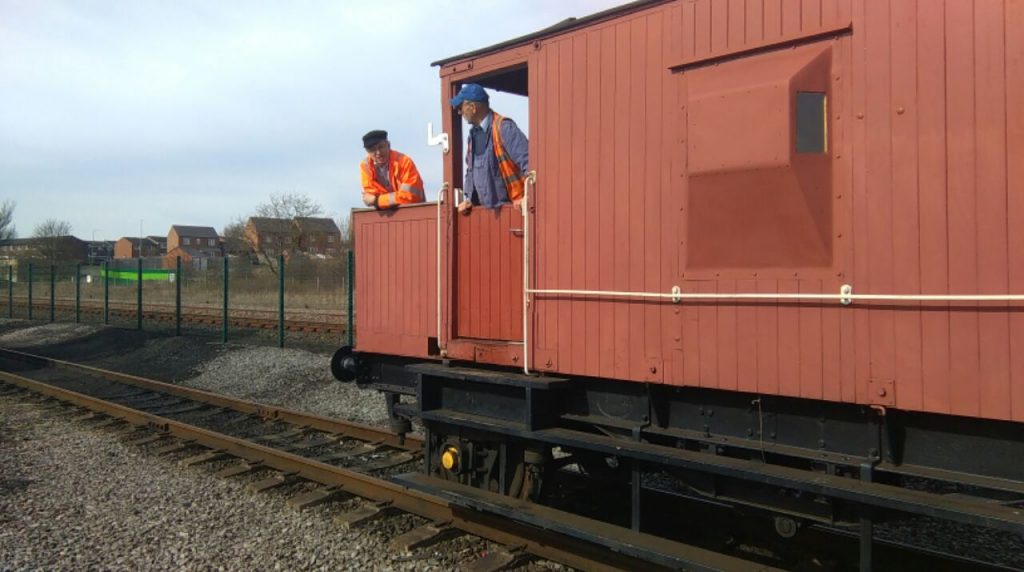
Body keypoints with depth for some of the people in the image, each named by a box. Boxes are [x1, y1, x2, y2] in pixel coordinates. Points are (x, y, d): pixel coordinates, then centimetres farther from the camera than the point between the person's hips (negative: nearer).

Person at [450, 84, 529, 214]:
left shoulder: (503, 127, -15)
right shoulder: (473, 133, 12)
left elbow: (526, 159, -23)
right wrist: (469, 198, 13)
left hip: (508, 207, -8)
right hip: (483, 208, 8)